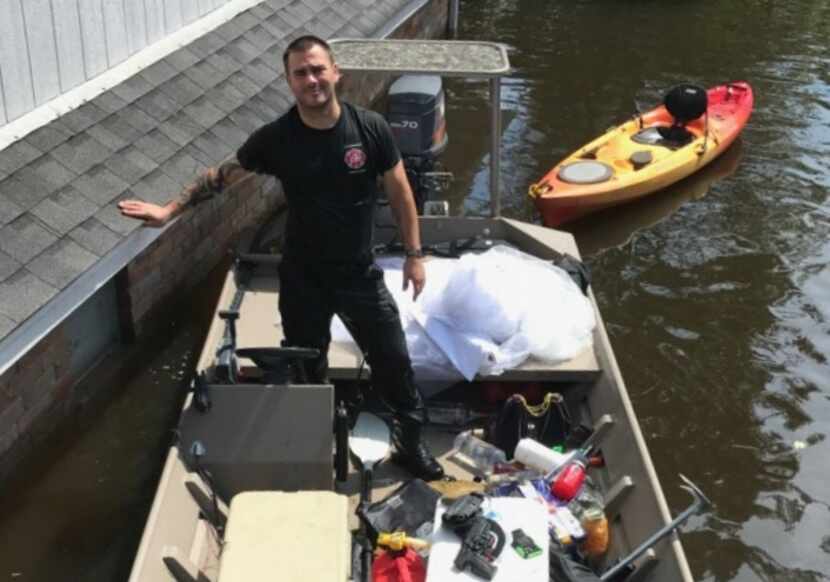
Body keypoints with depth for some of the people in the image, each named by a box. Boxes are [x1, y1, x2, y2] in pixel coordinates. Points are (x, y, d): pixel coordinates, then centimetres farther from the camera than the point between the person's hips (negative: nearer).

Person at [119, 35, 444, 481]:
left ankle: (411, 442, 32)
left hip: (360, 274, 0)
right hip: (303, 279, 0)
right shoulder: (276, 138, -13)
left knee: (393, 361, 10)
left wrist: (414, 254, -2)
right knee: (307, 369, 16)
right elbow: (222, 176, 0)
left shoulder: (371, 128, -13)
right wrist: (170, 210, -4)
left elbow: (399, 191, -2)